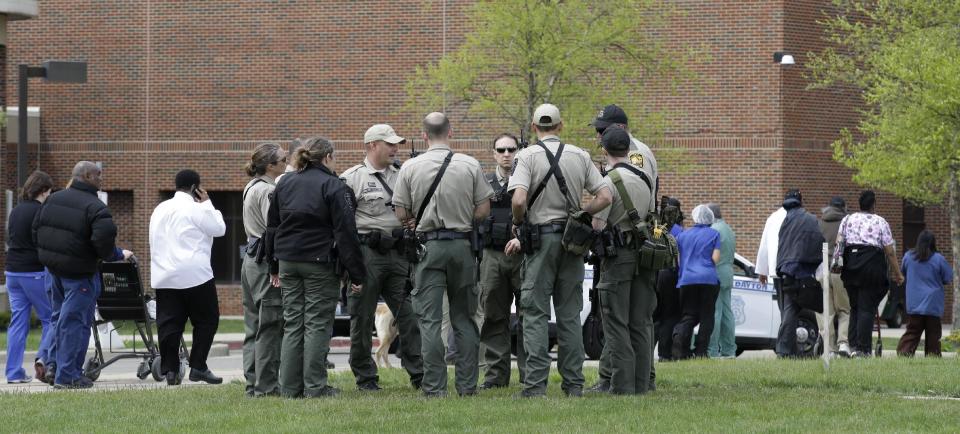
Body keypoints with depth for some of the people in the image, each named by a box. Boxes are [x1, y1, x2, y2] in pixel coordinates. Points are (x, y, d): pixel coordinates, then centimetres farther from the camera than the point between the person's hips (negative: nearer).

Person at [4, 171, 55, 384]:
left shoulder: (15, 212, 11)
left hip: (12, 272, 7)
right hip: (35, 273, -7)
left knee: (18, 321, 7)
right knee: (50, 317, 6)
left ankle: (14, 372, 5)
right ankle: (44, 356, -12)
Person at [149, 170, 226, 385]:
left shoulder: (160, 209, 15)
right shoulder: (196, 209, -8)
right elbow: (219, 229, 0)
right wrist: (207, 203, 6)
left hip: (163, 276, 6)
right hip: (194, 274, -6)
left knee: (169, 323, 3)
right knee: (206, 320, 3)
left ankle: (169, 370, -2)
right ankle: (198, 367, -3)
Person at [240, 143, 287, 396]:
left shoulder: (252, 188, 17)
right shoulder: (267, 190, -14)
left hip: (251, 260, 10)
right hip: (266, 262, -10)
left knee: (255, 325, 11)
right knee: (270, 327, -6)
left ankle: (253, 383, 14)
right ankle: (266, 385, -6)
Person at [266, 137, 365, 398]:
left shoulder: (284, 184, 11)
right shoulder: (334, 187, -8)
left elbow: (272, 227, 16)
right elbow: (346, 233, -11)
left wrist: (274, 266, 23)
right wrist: (356, 275, -9)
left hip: (288, 261, 5)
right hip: (320, 263, -5)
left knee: (292, 324, 9)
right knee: (317, 323, -1)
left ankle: (290, 387, 7)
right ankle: (315, 387, -2)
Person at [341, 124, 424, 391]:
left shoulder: (400, 176, 15)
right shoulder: (352, 178, -3)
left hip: (397, 253, 5)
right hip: (366, 254, -5)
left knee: (409, 315, 1)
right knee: (363, 319, 1)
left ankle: (419, 374, 4)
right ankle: (365, 377, 9)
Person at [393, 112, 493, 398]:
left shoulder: (410, 168, -3)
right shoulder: (470, 165, -2)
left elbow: (401, 215, -1)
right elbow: (483, 211, -1)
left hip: (429, 246, -1)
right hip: (463, 245, 1)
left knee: (430, 320, 0)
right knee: (464, 318, 10)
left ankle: (434, 387, -4)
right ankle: (467, 385, 9)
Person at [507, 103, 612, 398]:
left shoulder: (528, 156, -7)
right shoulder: (580, 156, 5)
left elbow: (519, 200, -19)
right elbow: (605, 197, 0)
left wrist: (518, 224, 0)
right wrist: (581, 215, 13)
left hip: (540, 237, -4)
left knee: (535, 312, -1)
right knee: (570, 313, 9)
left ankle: (535, 383, -7)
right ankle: (574, 383, 8)